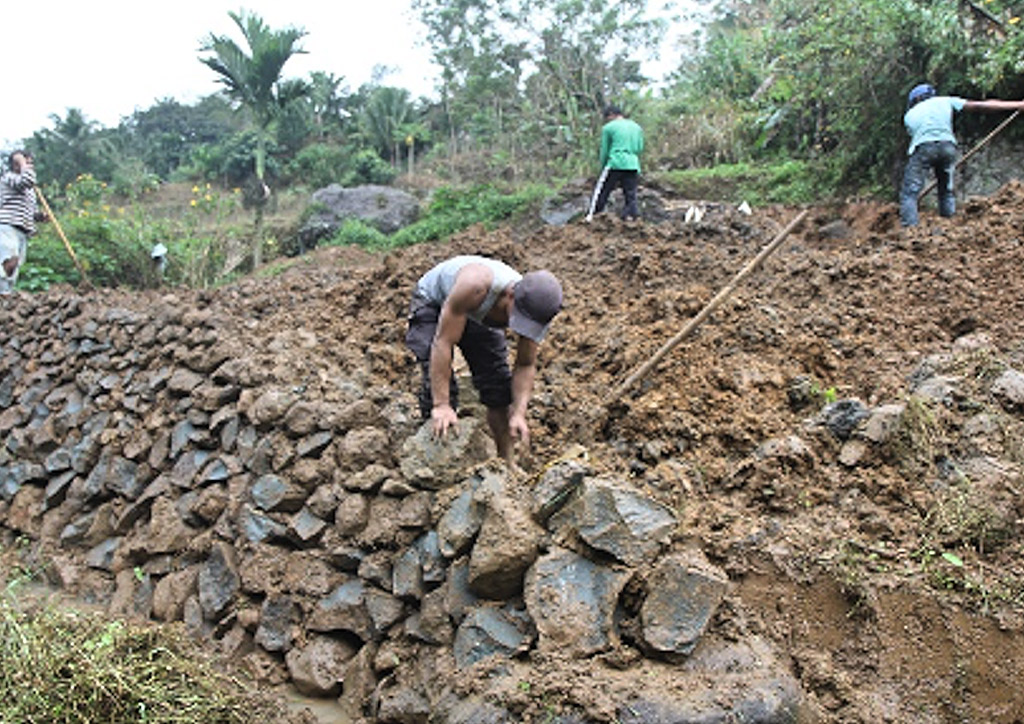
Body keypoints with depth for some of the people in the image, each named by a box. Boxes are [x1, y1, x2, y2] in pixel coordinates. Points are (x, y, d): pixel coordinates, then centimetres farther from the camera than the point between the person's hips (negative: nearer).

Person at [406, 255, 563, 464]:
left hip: (477, 314, 5)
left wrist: (519, 413, -30)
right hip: (434, 300, -4)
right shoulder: (476, 285, -45)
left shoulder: (536, 309, -28)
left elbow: (526, 365, -17)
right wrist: (441, 406, -44)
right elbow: (443, 342, -42)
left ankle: (506, 463, 12)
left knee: (498, 385, -2)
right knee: (438, 386, -19)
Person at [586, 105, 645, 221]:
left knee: (601, 193, 4)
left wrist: (603, 167, 17)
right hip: (633, 166, 4)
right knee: (630, 196, 6)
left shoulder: (608, 128, 4)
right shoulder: (637, 127, 18)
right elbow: (640, 148, 18)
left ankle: (591, 217, 7)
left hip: (615, 165, -4)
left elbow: (604, 151, 6)